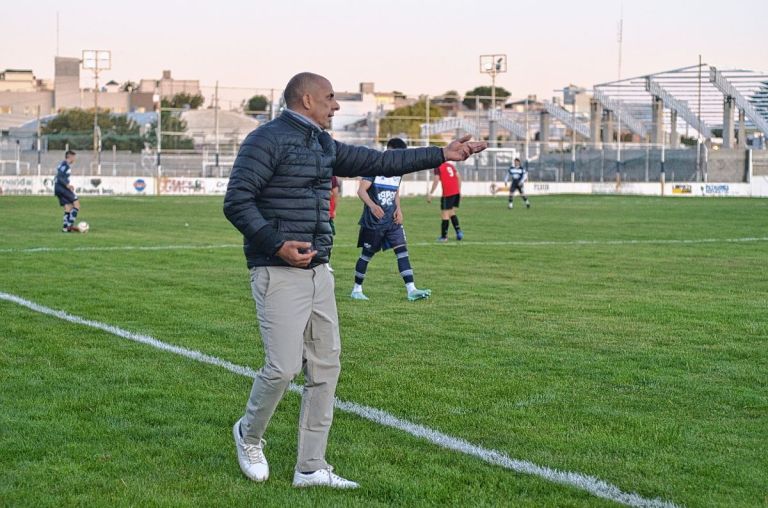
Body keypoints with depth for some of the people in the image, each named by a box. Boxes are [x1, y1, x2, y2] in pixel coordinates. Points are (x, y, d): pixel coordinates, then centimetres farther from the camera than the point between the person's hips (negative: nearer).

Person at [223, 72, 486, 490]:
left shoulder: (324, 146, 16)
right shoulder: (267, 140, -10)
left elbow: (379, 162, 20)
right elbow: (236, 202, -15)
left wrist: (441, 154, 18)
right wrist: (277, 244, -23)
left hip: (318, 272, 9)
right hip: (279, 273, -9)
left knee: (325, 369, 7)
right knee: (283, 367, -10)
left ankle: (310, 468, 14)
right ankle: (249, 436, 20)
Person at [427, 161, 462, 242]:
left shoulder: (438, 168, -2)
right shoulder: (451, 165, 17)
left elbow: (436, 180, -11)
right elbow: (459, 177, 17)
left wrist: (430, 194, -7)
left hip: (447, 194, -7)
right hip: (456, 192, 7)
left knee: (445, 214, 0)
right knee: (452, 213, 17)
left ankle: (444, 236, 2)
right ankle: (459, 231, 2)